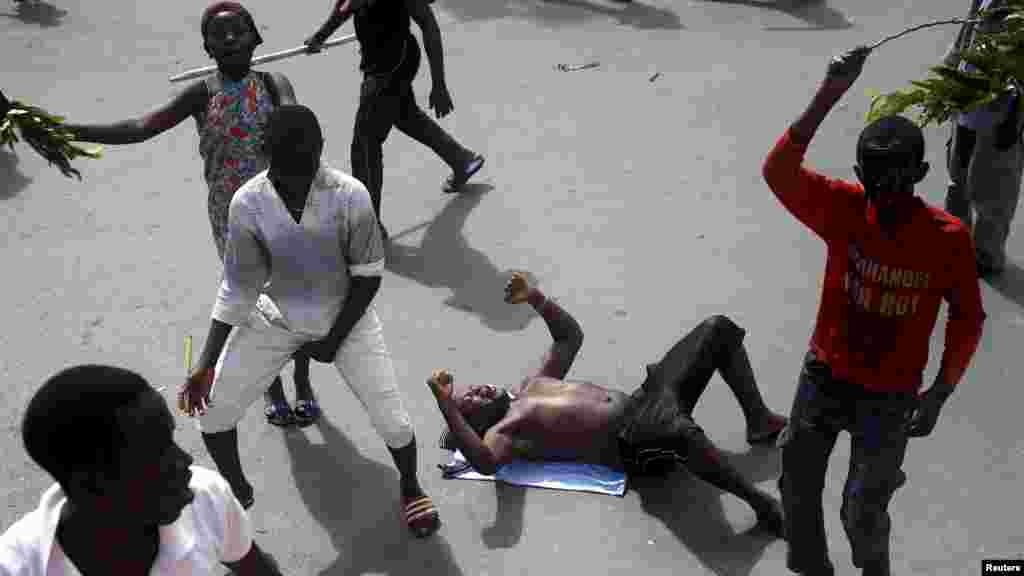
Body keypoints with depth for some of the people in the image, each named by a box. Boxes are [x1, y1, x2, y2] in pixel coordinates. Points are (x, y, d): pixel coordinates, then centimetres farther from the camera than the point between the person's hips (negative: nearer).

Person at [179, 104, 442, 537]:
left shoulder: (350, 196, -26)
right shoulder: (248, 204, -21)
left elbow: (368, 276, -13)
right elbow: (237, 288, -12)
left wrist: (333, 338, -12)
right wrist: (206, 364, -15)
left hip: (346, 317, -2)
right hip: (275, 318, 2)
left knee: (392, 421, -5)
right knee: (211, 410, 0)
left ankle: (410, 487, 30)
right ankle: (237, 493, 31)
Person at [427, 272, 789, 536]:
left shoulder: (532, 387, 21)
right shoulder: (500, 433, -4)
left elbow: (571, 334, 32)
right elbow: (485, 463, -30)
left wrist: (535, 298, 20)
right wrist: (446, 407, -34)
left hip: (642, 402, 9)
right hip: (631, 442, -9)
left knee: (719, 329, 7)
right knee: (683, 433, -47)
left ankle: (759, 422, 9)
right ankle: (762, 503, -28)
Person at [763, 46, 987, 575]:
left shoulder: (948, 238, -18)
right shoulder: (844, 209, -16)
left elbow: (967, 318, -5)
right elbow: (778, 172, -30)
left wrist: (939, 393, -12)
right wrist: (827, 97, -38)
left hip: (890, 396, -2)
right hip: (824, 377, 2)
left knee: (862, 513, 6)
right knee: (797, 487, 15)